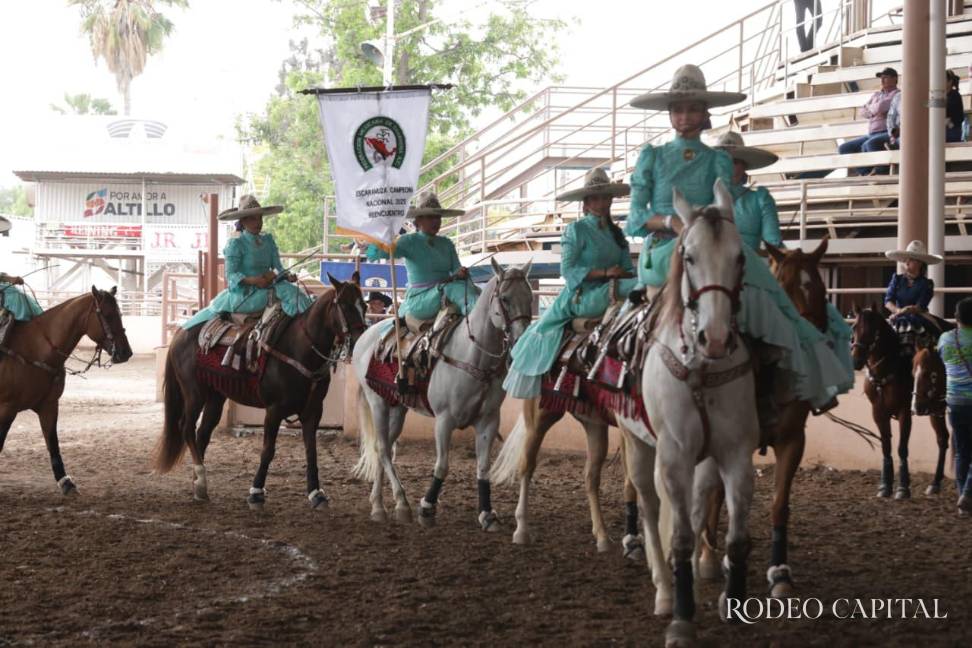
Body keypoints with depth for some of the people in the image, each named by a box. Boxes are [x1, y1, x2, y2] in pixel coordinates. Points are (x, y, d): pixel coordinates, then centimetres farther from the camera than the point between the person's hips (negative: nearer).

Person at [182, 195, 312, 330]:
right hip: (243, 292, -4)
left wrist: (287, 276, -14)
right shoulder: (235, 244, -6)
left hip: (267, 288, 4)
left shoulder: (268, 240, 10)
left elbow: (277, 267, 9)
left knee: (293, 293, -17)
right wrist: (253, 280, -26)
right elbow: (231, 275, -10)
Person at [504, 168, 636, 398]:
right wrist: (605, 272, -17)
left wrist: (623, 274, -12)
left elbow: (628, 270, 14)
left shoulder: (616, 233, 17)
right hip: (580, 296, -6)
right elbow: (567, 269, -9)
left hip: (605, 295, 6)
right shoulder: (576, 230, 0)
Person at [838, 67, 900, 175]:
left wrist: (870, 108, 5)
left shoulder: (898, 94, -2)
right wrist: (875, 111, -10)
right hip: (871, 136, 9)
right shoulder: (876, 95, 23)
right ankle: (866, 173, -18)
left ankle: (882, 173, -26)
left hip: (888, 135, -9)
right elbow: (865, 112, 10)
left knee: (868, 145, -39)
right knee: (843, 149, -4)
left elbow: (880, 107, -16)